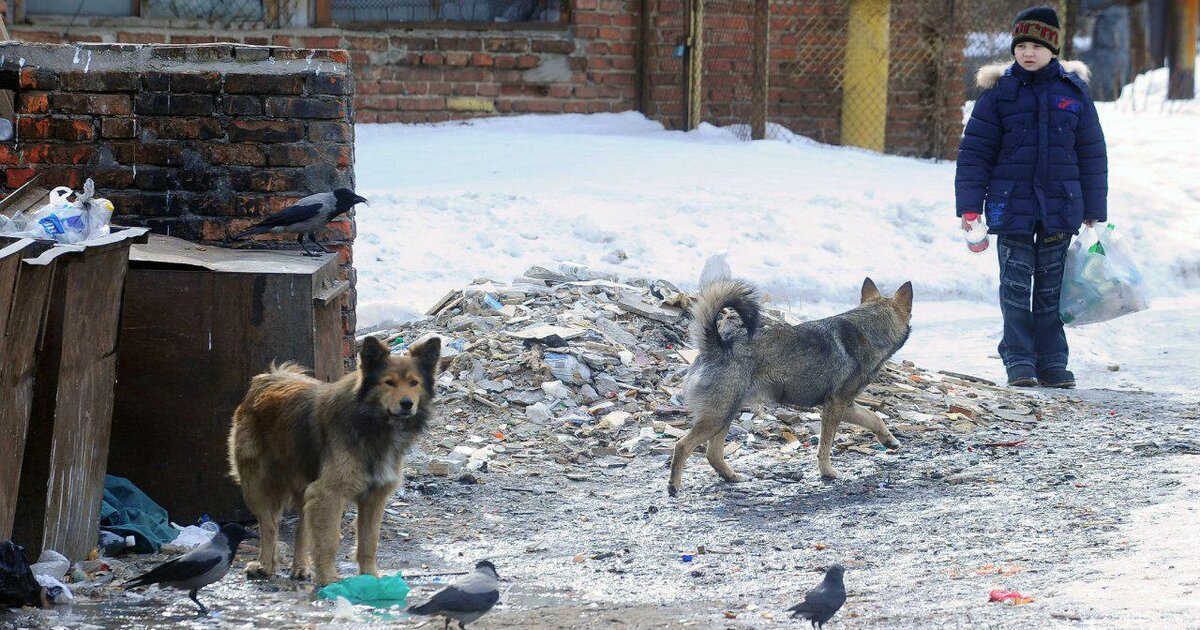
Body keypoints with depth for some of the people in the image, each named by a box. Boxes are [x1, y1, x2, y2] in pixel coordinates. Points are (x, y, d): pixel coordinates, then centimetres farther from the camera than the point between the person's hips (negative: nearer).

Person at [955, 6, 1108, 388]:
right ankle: (1018, 361, 2)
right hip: (1012, 206, -1)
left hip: (1060, 208, 1)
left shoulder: (1073, 91, 4)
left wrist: (1094, 211, 8)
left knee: (1052, 286, 6)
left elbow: (1092, 154, 9)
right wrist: (970, 206, -5)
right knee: (1016, 285, -3)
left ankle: (1051, 362, 12)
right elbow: (975, 151, 1)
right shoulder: (1000, 91, -1)